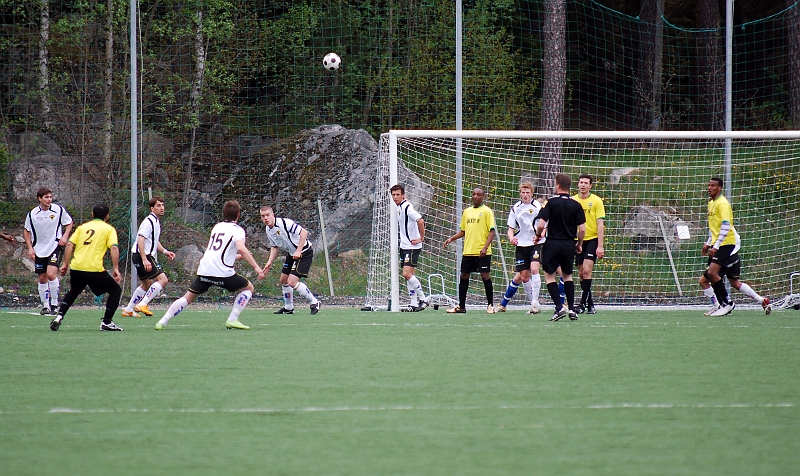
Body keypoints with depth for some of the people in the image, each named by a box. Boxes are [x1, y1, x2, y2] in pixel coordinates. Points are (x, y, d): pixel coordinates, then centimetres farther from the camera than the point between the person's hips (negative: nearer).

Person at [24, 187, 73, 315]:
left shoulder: (59, 210, -7)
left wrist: (65, 236, -6)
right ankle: (45, 306, 21)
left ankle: (54, 304, -8)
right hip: (39, 250, 3)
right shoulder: (32, 214, -3)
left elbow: (69, 223, 9)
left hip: (55, 247, -3)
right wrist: (30, 247, 2)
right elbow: (26, 231, 12)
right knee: (42, 278, 8)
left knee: (51, 274, -19)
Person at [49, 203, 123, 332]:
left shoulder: (82, 227, 17)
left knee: (73, 292, 30)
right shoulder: (109, 229, 7)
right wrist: (116, 269, -9)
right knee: (116, 291, 11)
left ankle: (59, 316, 16)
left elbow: (70, 244, 8)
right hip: (94, 269, -5)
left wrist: (65, 264, 11)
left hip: (76, 268, 5)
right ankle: (106, 323, 5)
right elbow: (114, 248, -7)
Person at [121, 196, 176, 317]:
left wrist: (165, 251, 12)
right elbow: (140, 240, -24)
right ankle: (142, 304, -20)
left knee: (146, 285, 20)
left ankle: (128, 310, 26)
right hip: (141, 256, -11)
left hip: (146, 256, 11)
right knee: (163, 279, -17)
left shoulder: (157, 222, 16)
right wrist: (144, 260, -31)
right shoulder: (149, 222, -16)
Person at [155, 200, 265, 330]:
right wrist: (256, 267, -18)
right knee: (248, 288, 14)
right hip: (223, 272, -5)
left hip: (203, 270, 5)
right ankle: (232, 320, 3)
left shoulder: (217, 227, 23)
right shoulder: (237, 230, 1)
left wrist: (240, 256, 44)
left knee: (188, 298, 15)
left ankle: (163, 321, 4)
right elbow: (241, 248, -18)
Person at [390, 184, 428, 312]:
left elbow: (420, 221, -28)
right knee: (407, 275, 8)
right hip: (404, 246, 10)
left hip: (412, 246, -10)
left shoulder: (407, 207, -18)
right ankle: (414, 304, 10)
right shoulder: (399, 208, 11)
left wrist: (421, 238, -21)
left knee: (407, 273, -16)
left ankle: (423, 299, -8)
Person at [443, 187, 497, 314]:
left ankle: (490, 305, 3)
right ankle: (461, 306, 12)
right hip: (468, 251, 6)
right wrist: (451, 239, 6)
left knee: (485, 276, -6)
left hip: (482, 252, -6)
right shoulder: (467, 212, 14)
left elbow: (492, 231, -8)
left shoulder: (487, 211, -3)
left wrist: (485, 247, -18)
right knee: (463, 276, 5)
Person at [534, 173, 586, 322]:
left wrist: (538, 235, 7)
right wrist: (579, 244, 13)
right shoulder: (576, 205, 0)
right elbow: (582, 229, -3)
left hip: (553, 243, -4)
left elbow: (541, 224, -14)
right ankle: (571, 309, 12)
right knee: (567, 276, 19)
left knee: (549, 276, 7)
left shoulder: (551, 202, -8)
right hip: (569, 245, 4)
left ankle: (559, 307, -7)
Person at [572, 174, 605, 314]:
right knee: (581, 273, 4)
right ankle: (590, 303, 14)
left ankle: (583, 303, -15)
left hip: (592, 239, -4)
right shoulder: (572, 201, 5)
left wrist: (600, 246, -13)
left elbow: (600, 224, -7)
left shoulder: (596, 201, -4)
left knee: (586, 270, -16)